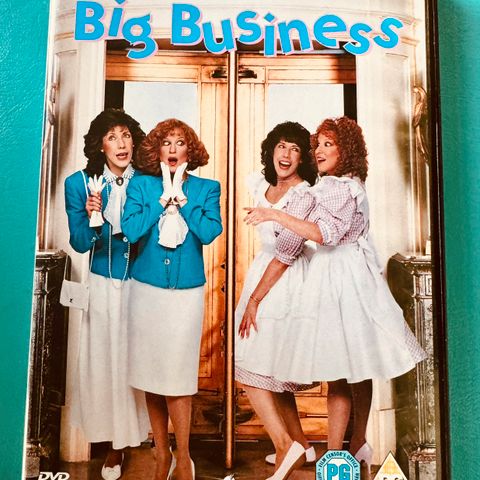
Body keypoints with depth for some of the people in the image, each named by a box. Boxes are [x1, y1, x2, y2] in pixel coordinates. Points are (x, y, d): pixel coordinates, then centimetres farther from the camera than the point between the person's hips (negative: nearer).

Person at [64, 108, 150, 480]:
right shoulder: (81, 184, -3)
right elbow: (81, 244, -6)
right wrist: (91, 216, -22)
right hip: (105, 285, 0)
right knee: (108, 359, 6)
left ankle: (147, 432, 25)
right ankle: (117, 443, 23)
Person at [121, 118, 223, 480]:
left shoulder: (207, 188, 4)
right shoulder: (141, 185, 5)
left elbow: (209, 233, -11)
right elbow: (131, 230, -9)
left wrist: (181, 198, -11)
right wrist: (164, 197, -8)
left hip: (187, 291, -1)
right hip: (147, 289, 2)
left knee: (179, 374, -3)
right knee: (151, 371, 6)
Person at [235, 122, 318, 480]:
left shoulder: (304, 194, -14)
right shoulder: (261, 185, 10)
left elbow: (287, 253, -17)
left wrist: (253, 300, -16)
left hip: (284, 281, -8)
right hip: (264, 270, 9)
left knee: (252, 371, -8)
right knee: (274, 371, 15)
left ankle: (285, 444, 0)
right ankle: (300, 444, 27)